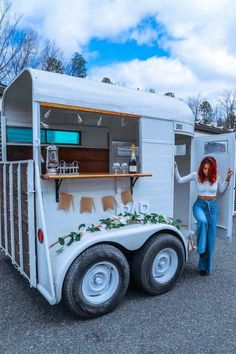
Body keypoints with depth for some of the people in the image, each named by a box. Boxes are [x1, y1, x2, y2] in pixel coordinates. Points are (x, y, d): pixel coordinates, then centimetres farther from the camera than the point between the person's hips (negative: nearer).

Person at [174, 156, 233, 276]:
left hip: (213, 206, 2)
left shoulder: (216, 176, -4)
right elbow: (179, 180, -5)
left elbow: (221, 190, 11)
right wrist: (175, 167, -17)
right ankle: (201, 249, -17)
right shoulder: (196, 175, -8)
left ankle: (205, 266, 16)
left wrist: (228, 179, -3)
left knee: (211, 236, 2)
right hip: (200, 205, -2)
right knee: (202, 221, -37)